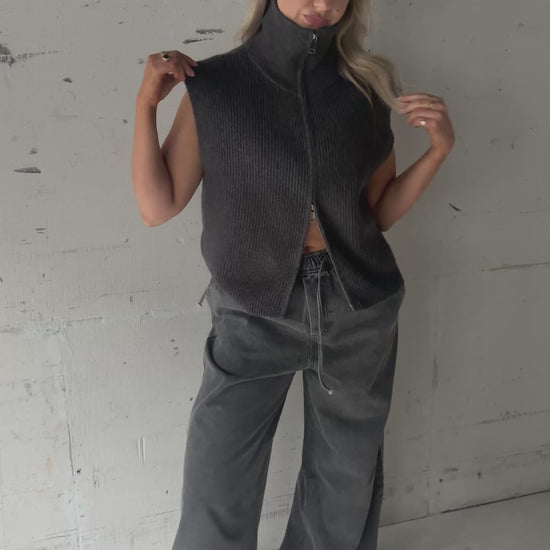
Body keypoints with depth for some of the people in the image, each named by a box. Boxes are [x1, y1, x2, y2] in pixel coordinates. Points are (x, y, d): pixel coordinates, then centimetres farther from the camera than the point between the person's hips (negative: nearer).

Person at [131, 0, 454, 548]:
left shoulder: (366, 87, -1)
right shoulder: (215, 86, -6)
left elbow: (379, 212, 6)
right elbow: (157, 206, -5)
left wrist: (438, 148, -7)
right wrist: (145, 104, -13)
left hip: (359, 308, 3)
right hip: (254, 313, -2)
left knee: (347, 479, 18)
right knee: (215, 498, 3)